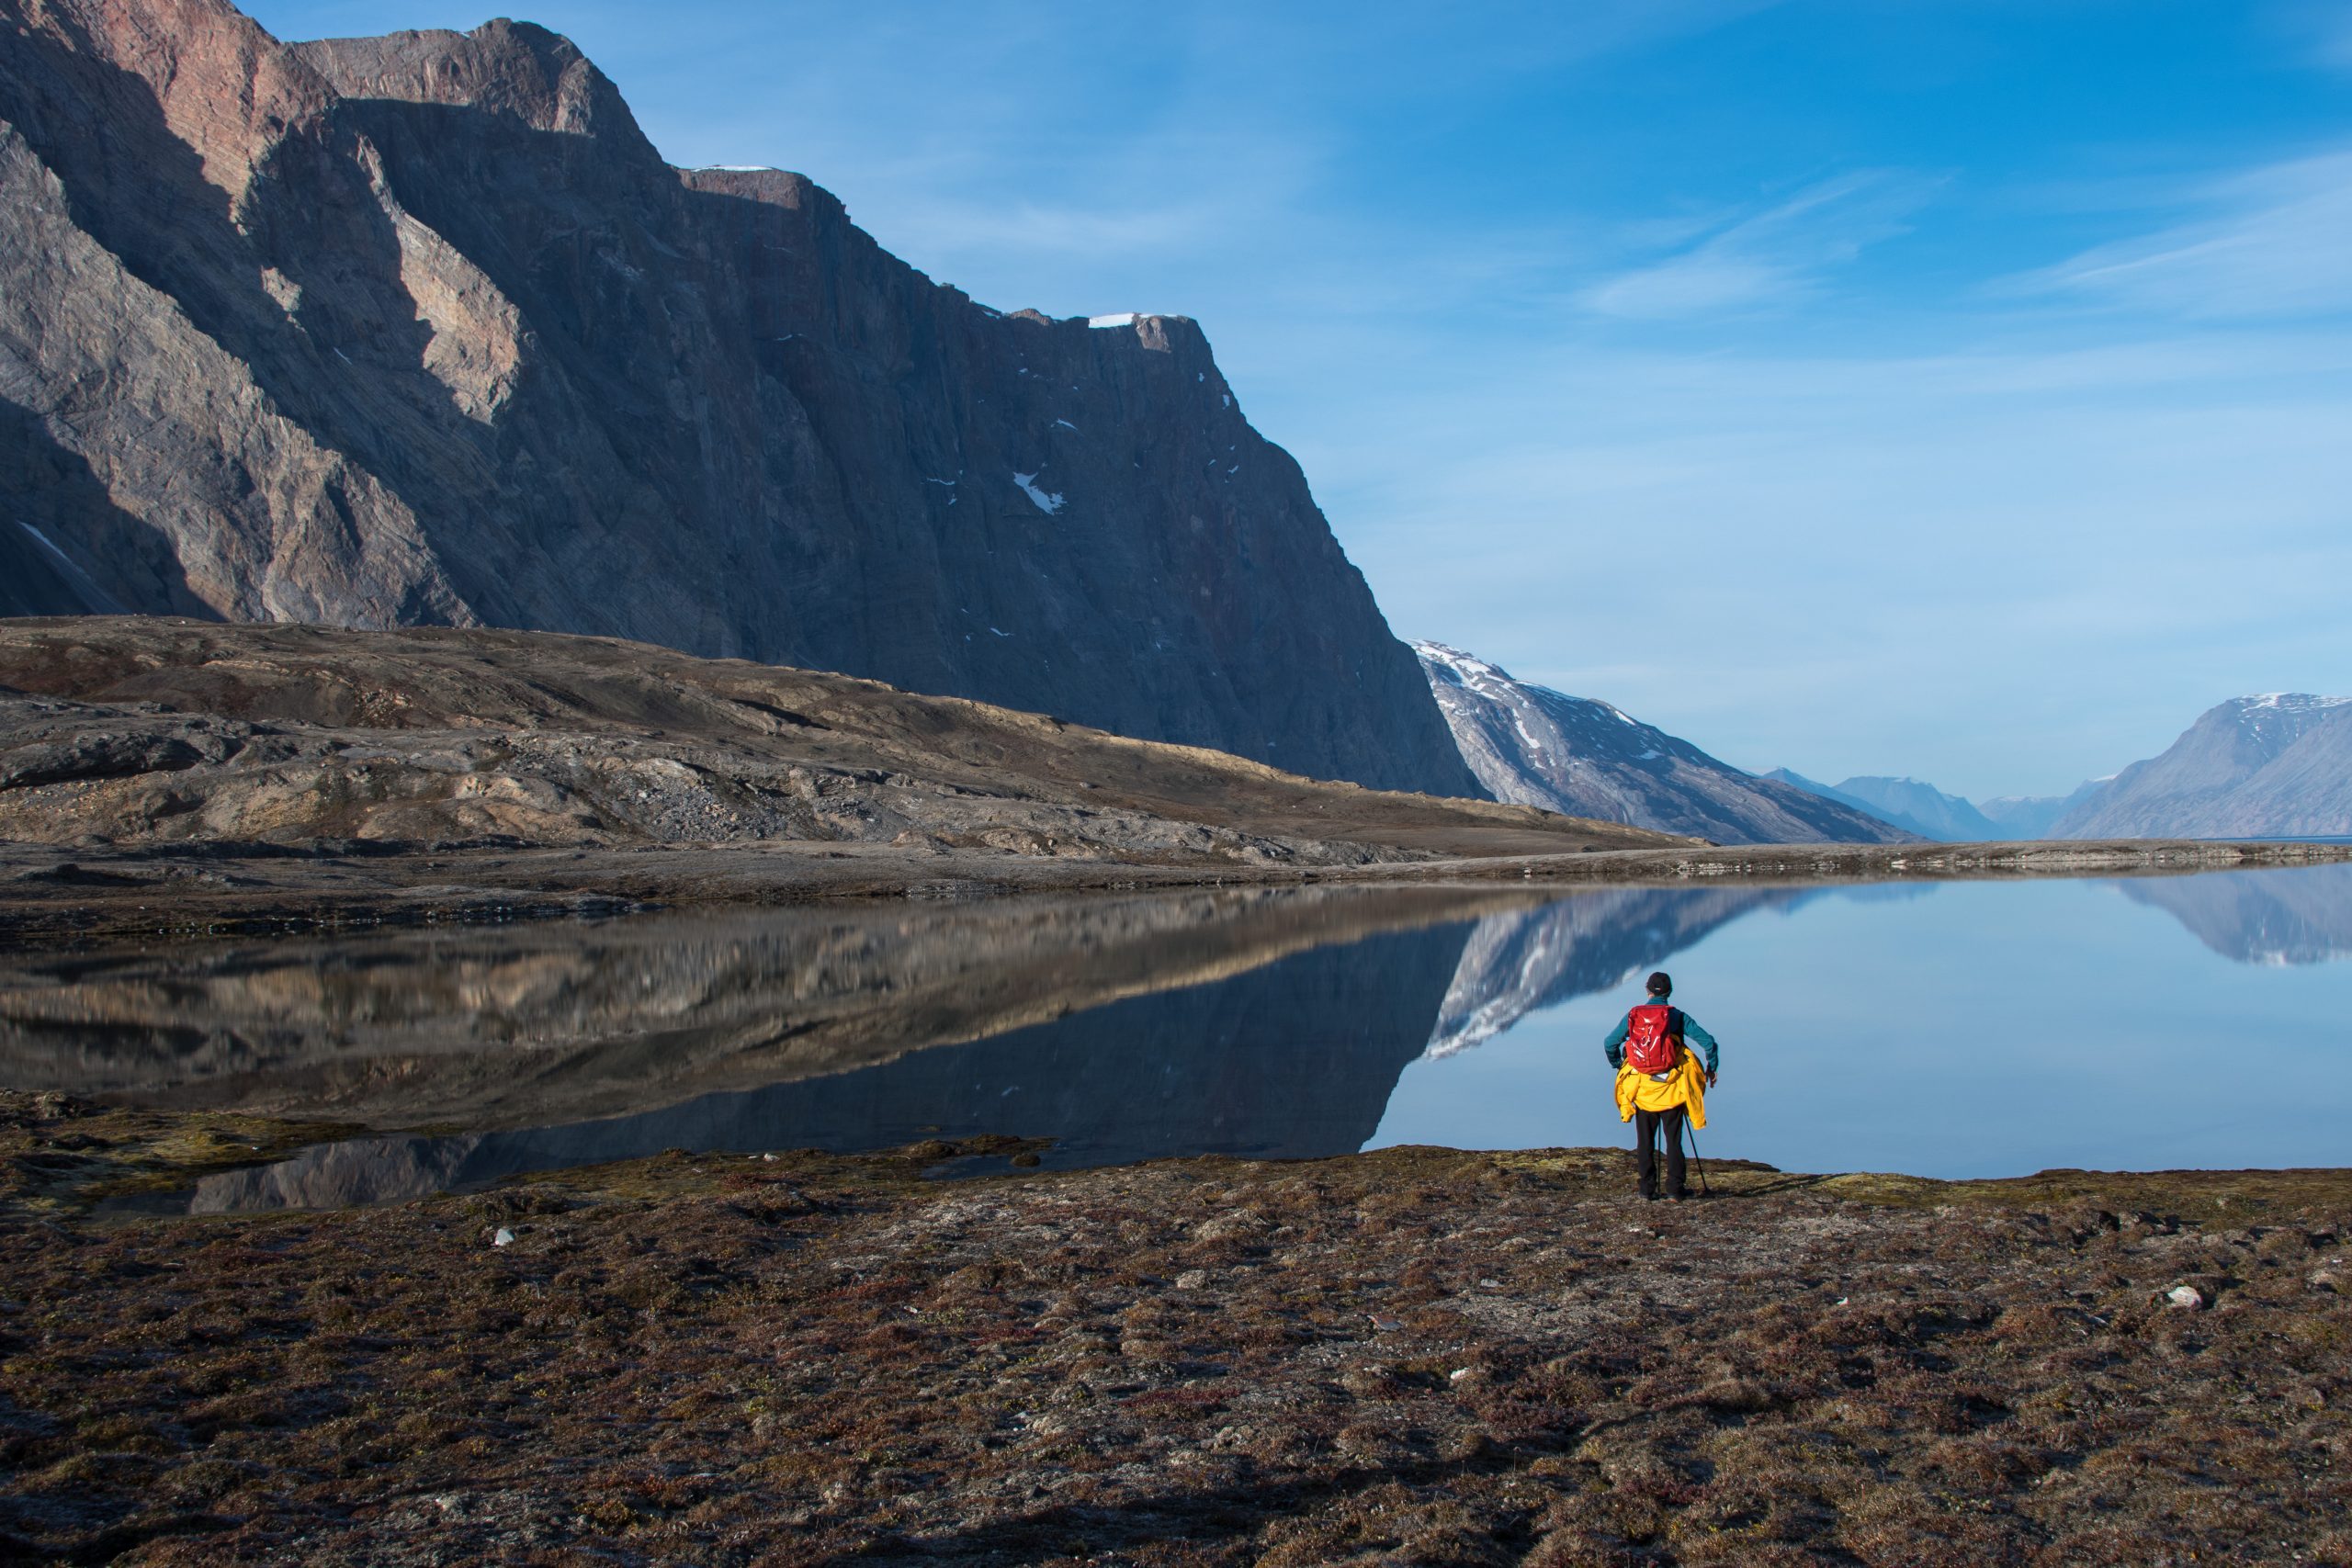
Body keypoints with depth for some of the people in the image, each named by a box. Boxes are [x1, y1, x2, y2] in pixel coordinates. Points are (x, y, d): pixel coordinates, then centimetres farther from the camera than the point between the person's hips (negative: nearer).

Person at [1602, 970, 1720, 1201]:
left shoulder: (1632, 1016, 4)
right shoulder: (1677, 1016, -2)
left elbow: (1609, 1043, 7)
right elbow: (1708, 1041, -6)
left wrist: (1618, 1066, 23)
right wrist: (1711, 1068, 8)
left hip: (1641, 1087, 2)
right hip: (1671, 1087, -2)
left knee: (1645, 1141, 8)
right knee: (1673, 1140, 4)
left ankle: (1648, 1189, 8)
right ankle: (1675, 1188, 2)